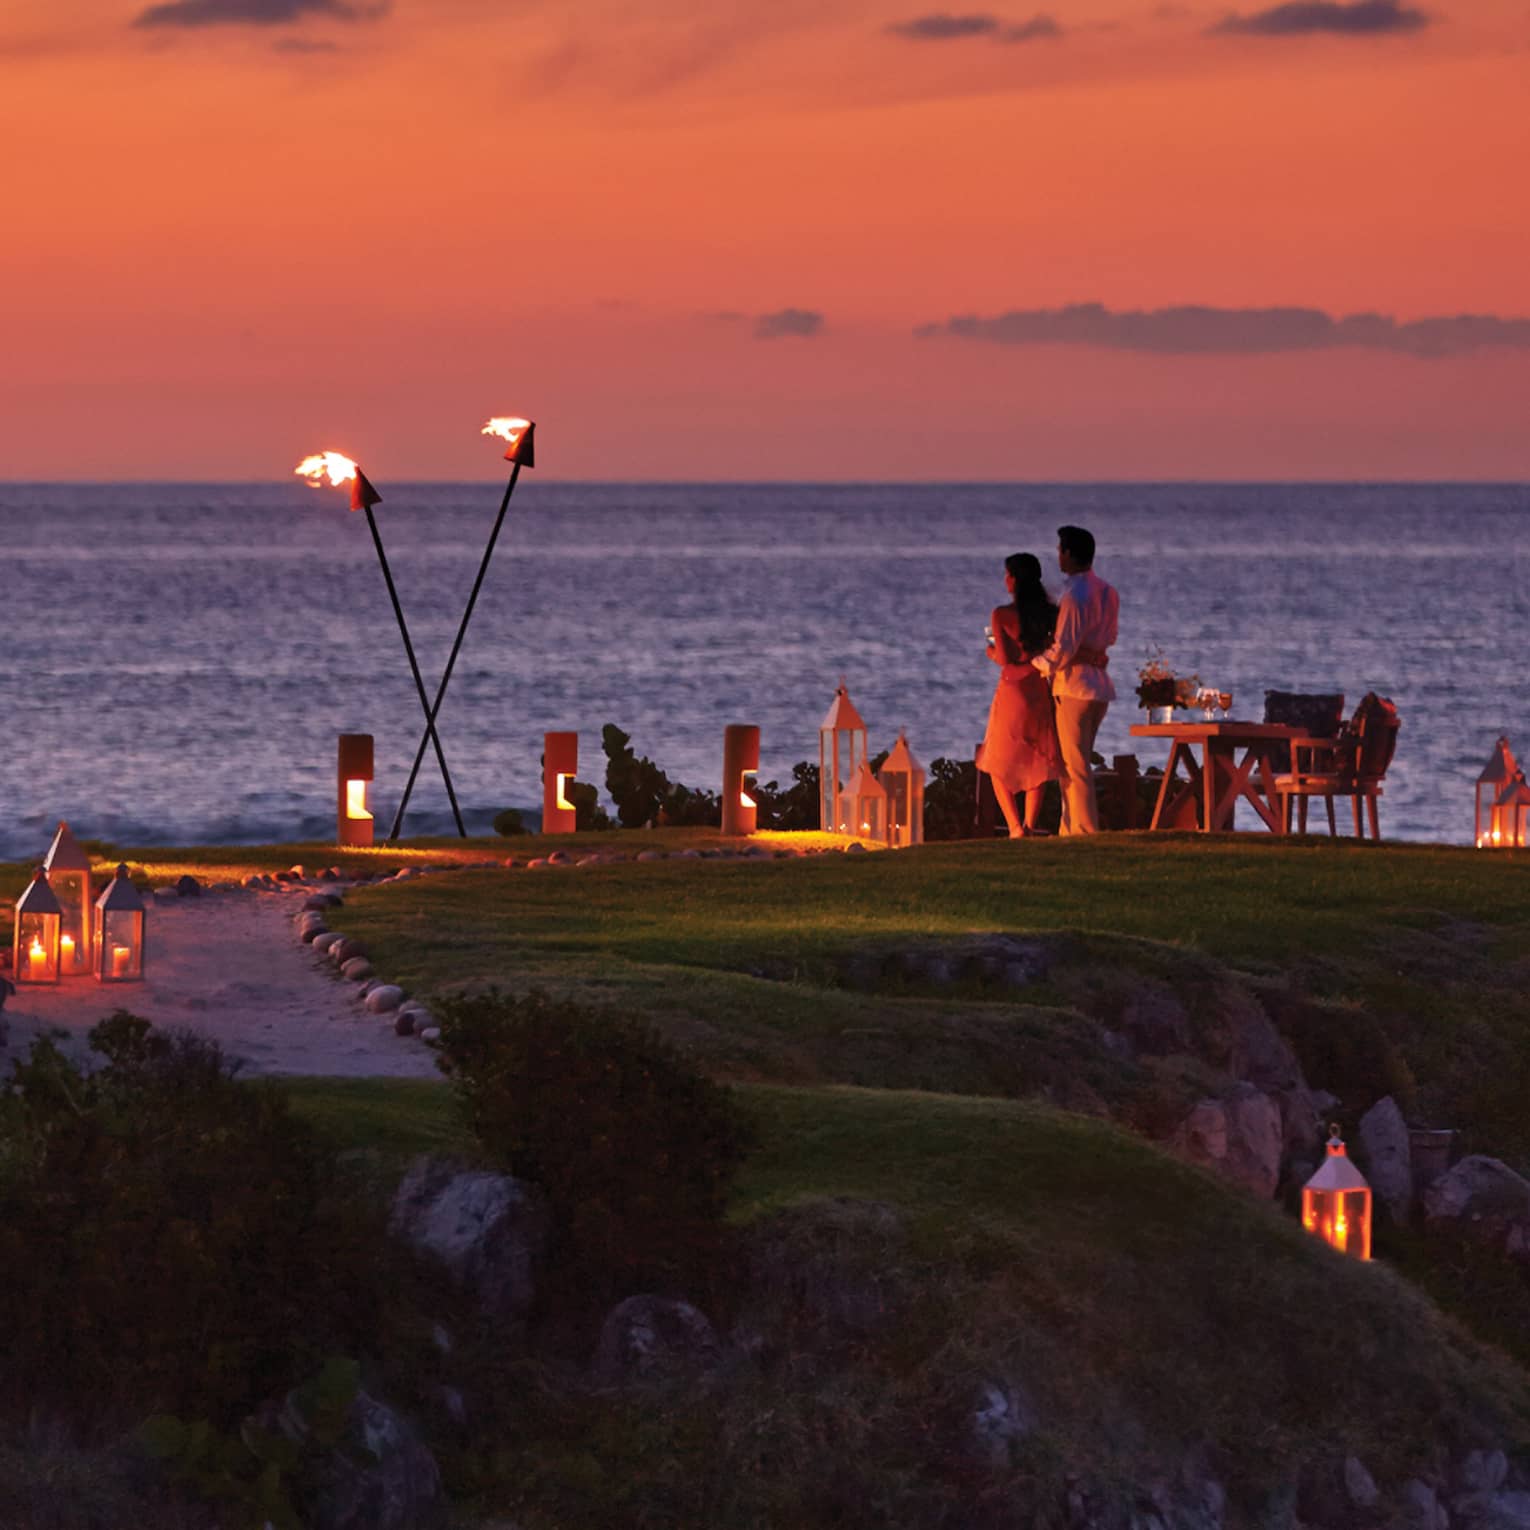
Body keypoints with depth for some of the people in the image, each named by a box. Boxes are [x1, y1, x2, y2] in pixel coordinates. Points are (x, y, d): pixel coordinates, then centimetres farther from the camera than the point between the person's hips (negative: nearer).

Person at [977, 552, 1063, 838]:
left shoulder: (1001, 615, -11)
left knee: (999, 766, 9)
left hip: (1011, 690, -3)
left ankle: (1015, 826, -4)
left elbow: (1004, 658, -13)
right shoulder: (1050, 613, -1)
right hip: (1040, 693, 3)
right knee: (1037, 763, 16)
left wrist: (991, 652, 8)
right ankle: (1031, 824, 11)